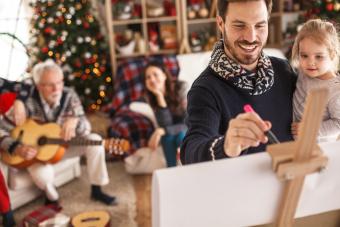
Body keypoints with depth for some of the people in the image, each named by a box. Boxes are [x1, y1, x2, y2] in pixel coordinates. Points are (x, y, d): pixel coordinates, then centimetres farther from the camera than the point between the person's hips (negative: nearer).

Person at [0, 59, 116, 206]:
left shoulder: (69, 96, -15)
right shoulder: (27, 102, -23)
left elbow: (86, 129, -18)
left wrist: (75, 121, -41)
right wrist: (17, 148, -34)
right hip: (36, 150, -3)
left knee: (95, 140, -20)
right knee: (42, 173, -36)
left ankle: (96, 190, -4)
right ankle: (52, 197, 2)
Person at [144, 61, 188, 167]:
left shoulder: (180, 87, -26)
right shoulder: (152, 96, -13)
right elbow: (165, 125, -24)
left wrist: (161, 131, -40)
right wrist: (159, 96, -32)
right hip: (174, 129, 3)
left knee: (181, 137, -32)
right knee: (168, 136, -27)